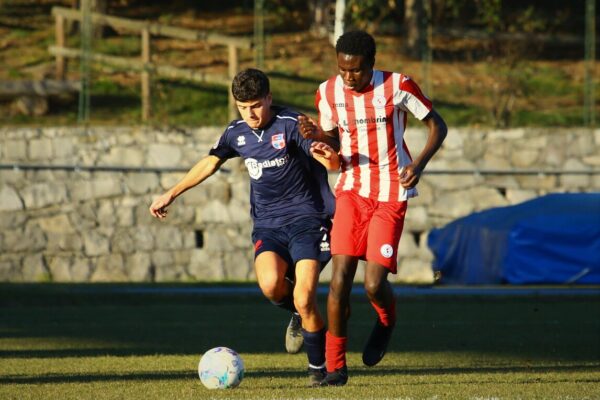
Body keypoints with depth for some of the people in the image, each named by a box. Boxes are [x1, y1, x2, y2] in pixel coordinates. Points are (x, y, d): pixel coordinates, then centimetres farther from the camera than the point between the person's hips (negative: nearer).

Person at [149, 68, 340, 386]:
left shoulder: (290, 124, -11)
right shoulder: (237, 133, 6)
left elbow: (333, 163, -21)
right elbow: (209, 163, 22)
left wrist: (327, 155, -46)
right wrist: (170, 195, 26)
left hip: (305, 218, -4)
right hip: (267, 224, 4)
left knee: (304, 299, -18)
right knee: (270, 285, -27)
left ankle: (318, 366, 5)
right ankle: (299, 315, 8)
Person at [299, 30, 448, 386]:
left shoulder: (398, 86, -10)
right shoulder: (328, 93, 0)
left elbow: (437, 125, -1)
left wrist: (419, 163, -17)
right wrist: (316, 135, -11)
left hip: (391, 195, -3)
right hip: (351, 190, 3)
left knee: (374, 284, -12)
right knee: (340, 276, -12)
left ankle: (386, 323, 26)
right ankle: (336, 366, -1)